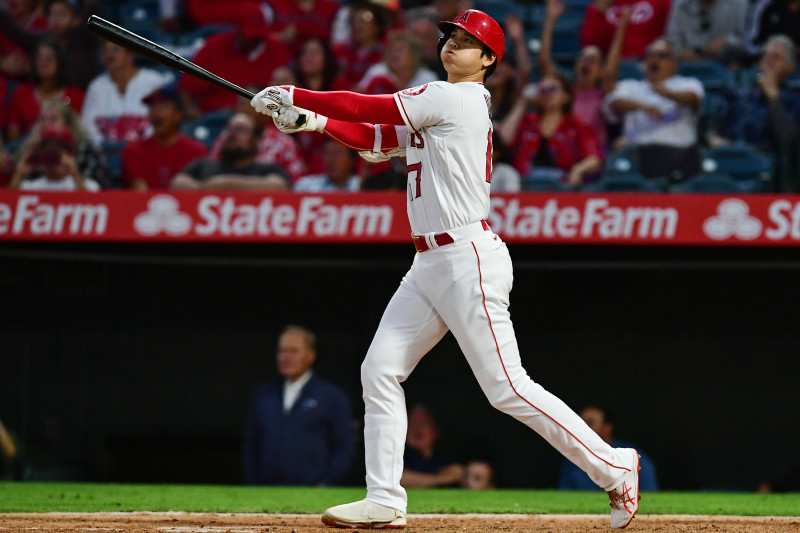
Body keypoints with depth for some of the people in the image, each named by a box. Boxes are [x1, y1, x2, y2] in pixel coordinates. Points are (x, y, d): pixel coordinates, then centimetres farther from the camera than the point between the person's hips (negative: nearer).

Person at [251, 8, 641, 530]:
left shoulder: (457, 99, -11)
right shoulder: (437, 107, 17)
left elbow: (373, 109, -10)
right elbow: (377, 138, 18)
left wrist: (293, 96, -2)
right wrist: (312, 120, 4)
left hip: (469, 260, -10)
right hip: (430, 265, 10)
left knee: (508, 388, -10)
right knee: (380, 370, 4)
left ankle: (615, 467, -2)